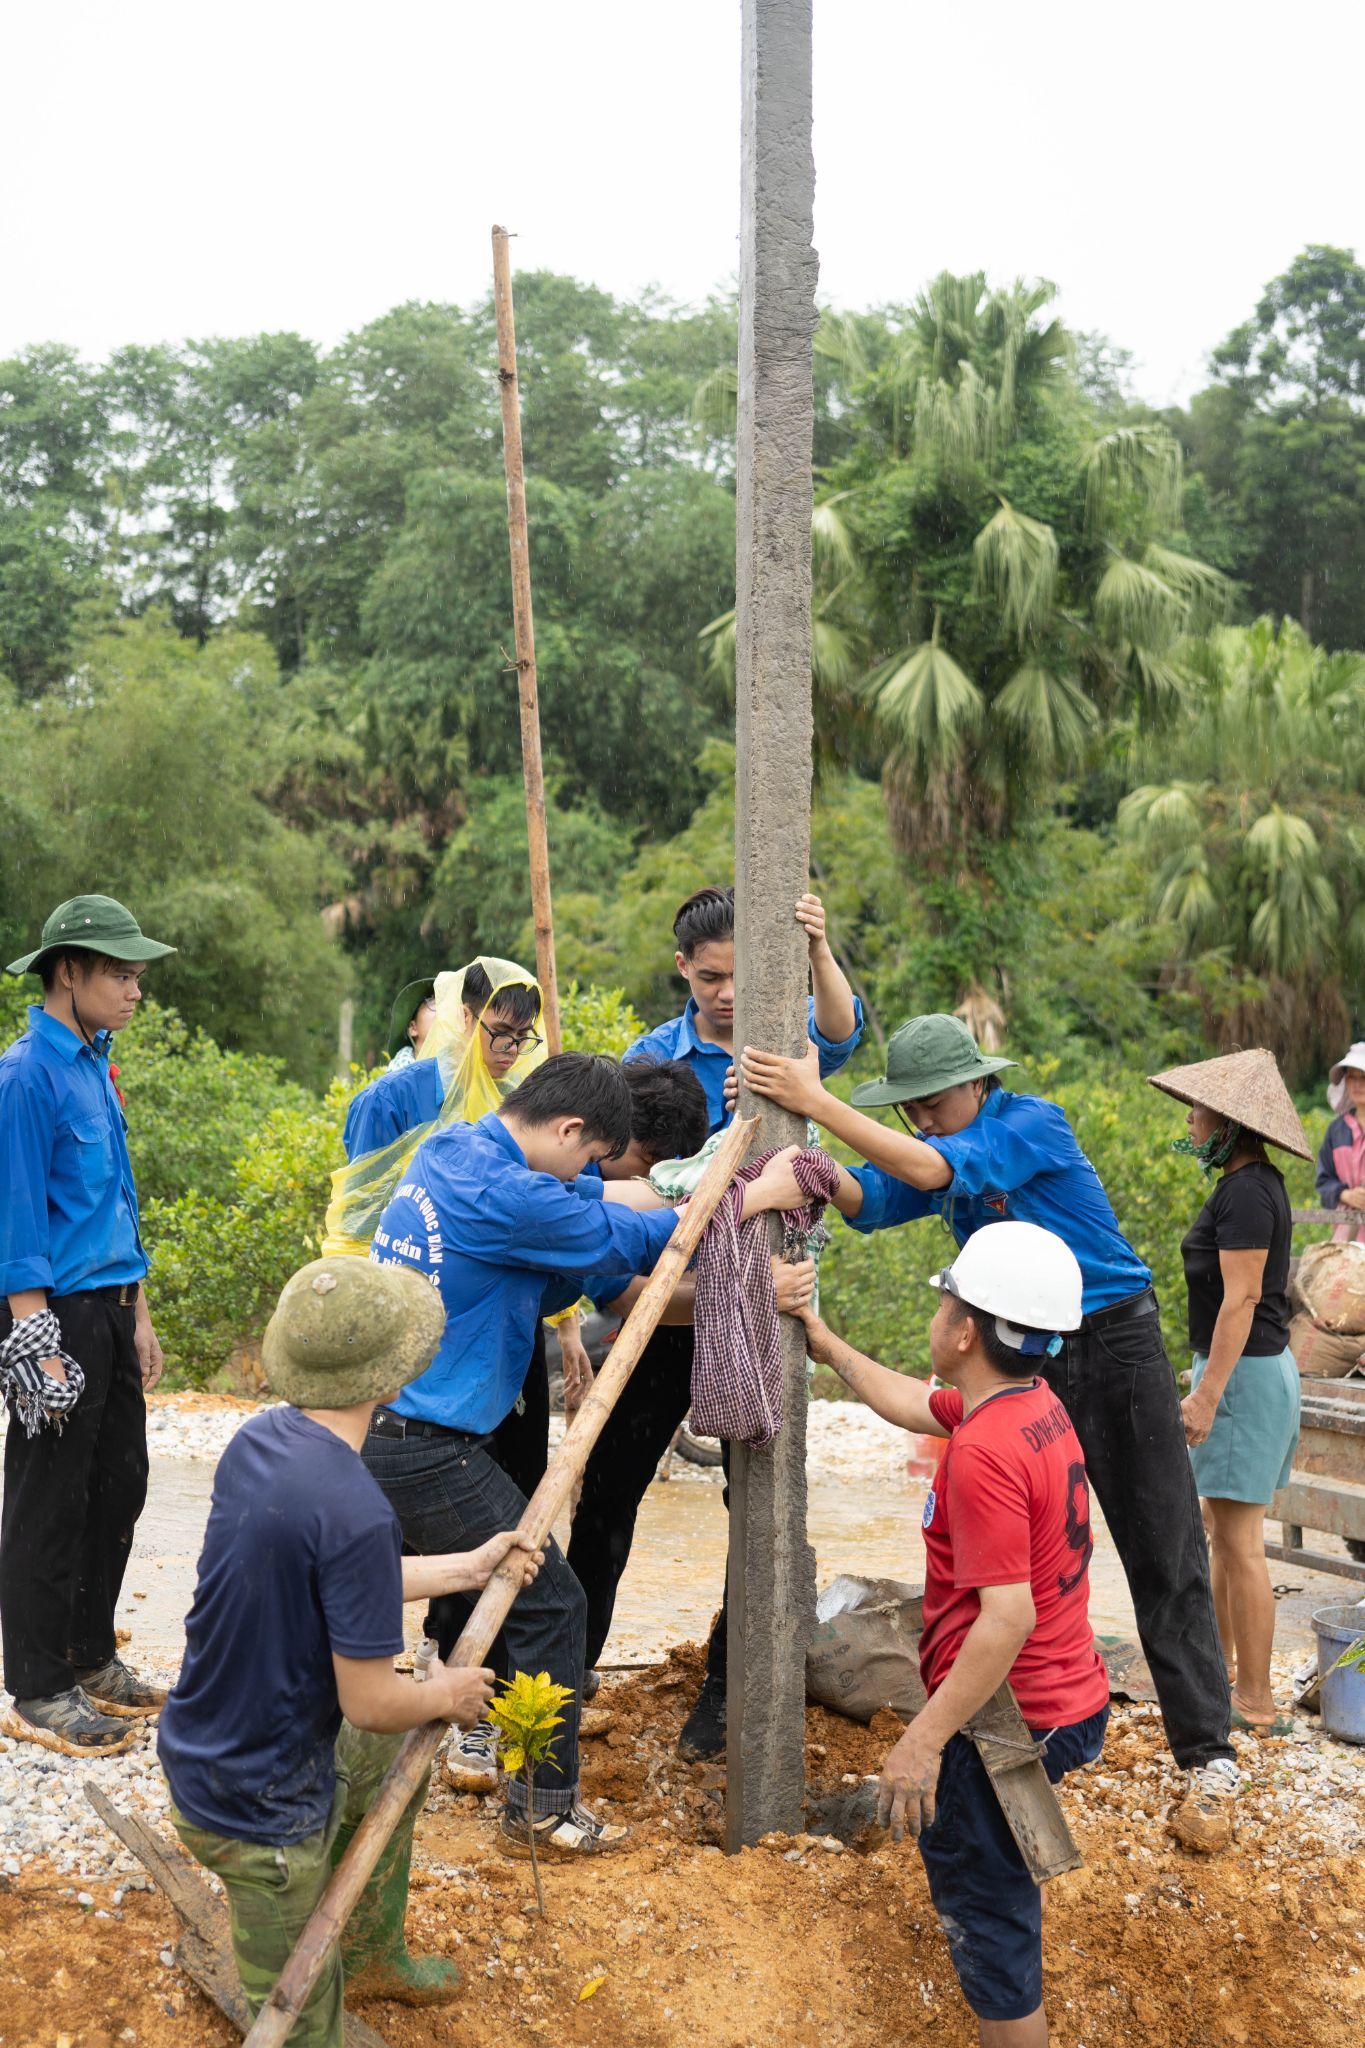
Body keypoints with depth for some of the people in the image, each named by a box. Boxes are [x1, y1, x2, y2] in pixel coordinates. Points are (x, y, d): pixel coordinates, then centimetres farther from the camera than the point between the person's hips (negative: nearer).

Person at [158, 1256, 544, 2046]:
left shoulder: (259, 1440, -6)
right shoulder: (355, 1511, -32)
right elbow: (371, 1701, -24)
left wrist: (469, 1566, 17)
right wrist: (445, 1694, -3)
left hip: (203, 1745, 9)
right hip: (259, 1809, -9)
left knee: (397, 1759, 32)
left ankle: (372, 1953, 48)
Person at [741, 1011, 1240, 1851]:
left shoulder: (1034, 1123, -19)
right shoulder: (937, 1147, 2)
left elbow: (929, 1170, -32)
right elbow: (863, 1198, -11)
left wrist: (816, 1101, -32)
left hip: (1113, 1345, -6)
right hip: (1021, 1356, 7)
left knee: (1165, 1558, -2)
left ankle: (1209, 1760, 4)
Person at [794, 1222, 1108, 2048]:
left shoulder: (983, 1452, -28)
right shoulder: (1037, 1402, 1)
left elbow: (1008, 1617, -31)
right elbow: (915, 1405, 18)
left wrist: (924, 1740, -26)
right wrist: (830, 1347, 26)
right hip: (1070, 1695, 10)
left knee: (984, 1903, 5)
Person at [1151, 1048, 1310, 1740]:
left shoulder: (1247, 1194, -18)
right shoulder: (1253, 1184, 12)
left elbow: (1241, 1299, -23)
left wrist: (1208, 1392, -23)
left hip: (1244, 1372, -11)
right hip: (1256, 1368, 11)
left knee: (1240, 1540, -4)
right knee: (1220, 1528, 19)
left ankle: (1256, 1703, 4)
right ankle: (1219, 1666, 30)